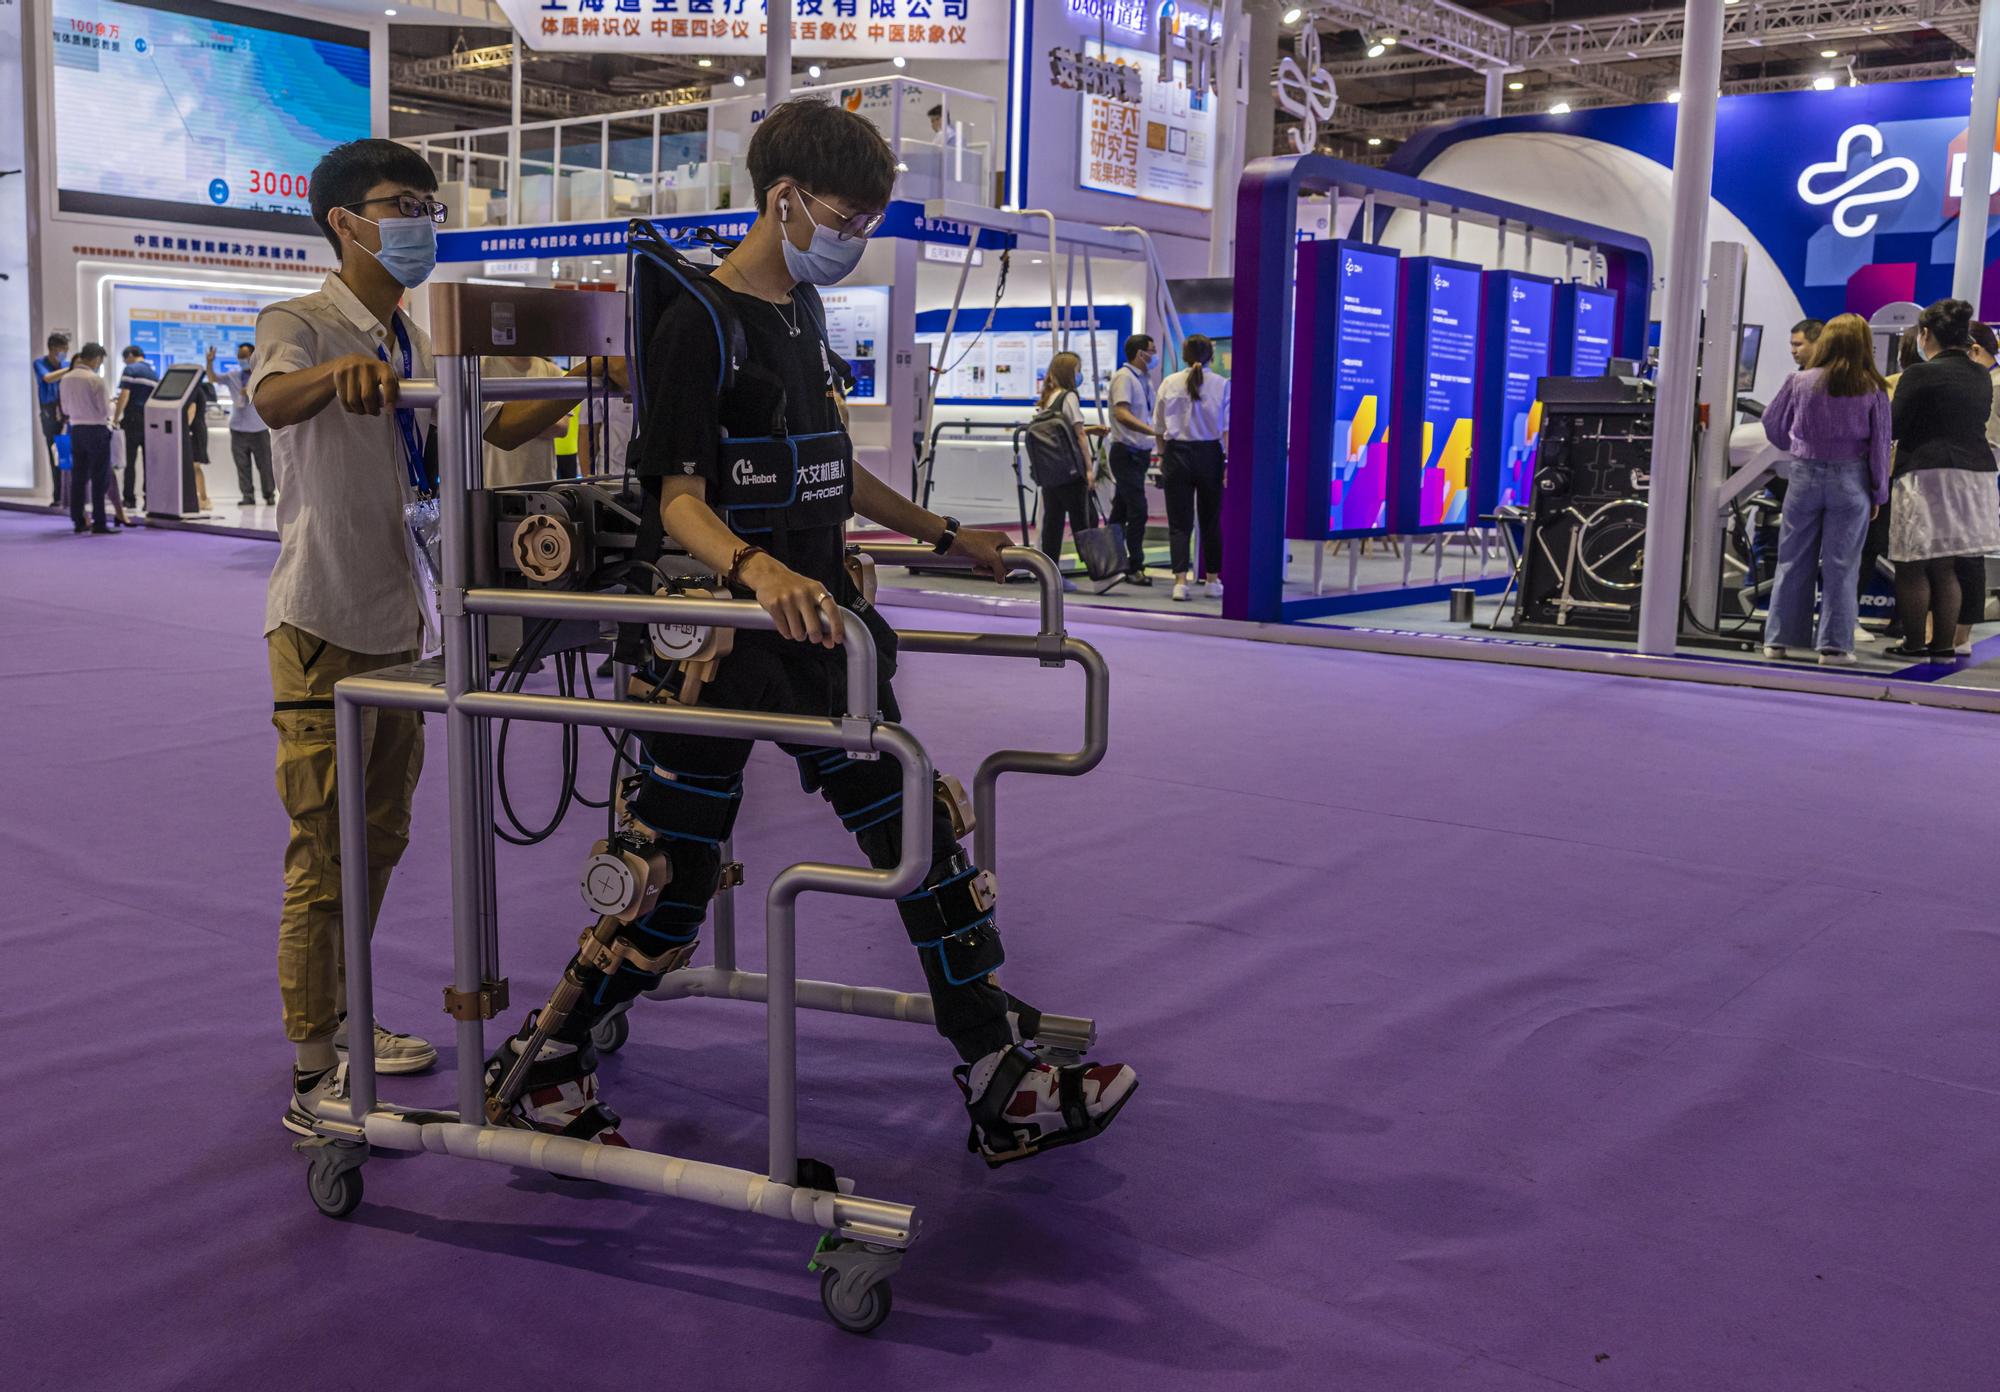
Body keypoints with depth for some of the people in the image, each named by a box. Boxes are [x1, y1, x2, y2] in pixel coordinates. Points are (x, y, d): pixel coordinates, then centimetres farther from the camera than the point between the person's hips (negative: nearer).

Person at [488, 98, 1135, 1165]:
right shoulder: (699, 323, -12)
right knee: (667, 890, 0)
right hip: (725, 639, -8)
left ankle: (1005, 1090, 16)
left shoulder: (804, 315, 14)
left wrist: (945, 536, 28)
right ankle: (537, 1067, 24)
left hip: (821, 628, 8)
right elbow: (679, 499, -19)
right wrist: (759, 570, -38)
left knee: (925, 848, 7)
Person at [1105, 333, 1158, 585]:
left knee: (1121, 510, 13)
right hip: (1126, 453, -9)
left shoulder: (1145, 379, 15)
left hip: (1139, 453, 9)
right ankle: (1135, 567, -7)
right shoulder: (1124, 377, -12)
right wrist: (1154, 431, -34)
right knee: (1137, 510, -12)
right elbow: (1121, 413, -25)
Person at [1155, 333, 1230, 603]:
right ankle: (1213, 580, 20)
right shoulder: (1222, 384, -3)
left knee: (1179, 523, 2)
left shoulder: (1169, 384, 1)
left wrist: (1162, 456, 18)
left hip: (1177, 454, 0)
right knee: (1211, 522, 12)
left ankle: (1181, 580, -10)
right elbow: (1228, 429, -7)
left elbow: (1159, 428, 6)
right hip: (1209, 454, 0)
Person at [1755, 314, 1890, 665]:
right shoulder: (1873, 390, -5)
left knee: (1793, 561, 8)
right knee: (1841, 565, 4)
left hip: (1806, 475, 1)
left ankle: (1780, 639, 10)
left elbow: (1773, 425, 8)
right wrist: (1878, 493, 7)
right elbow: (1880, 445, -2)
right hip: (1851, 481, -1)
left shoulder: (1800, 382, -3)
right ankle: (1834, 644, 5)